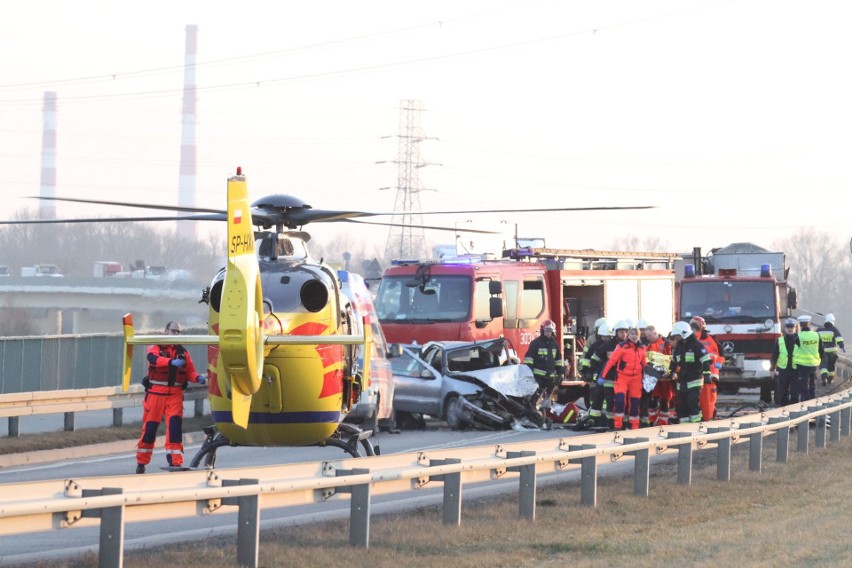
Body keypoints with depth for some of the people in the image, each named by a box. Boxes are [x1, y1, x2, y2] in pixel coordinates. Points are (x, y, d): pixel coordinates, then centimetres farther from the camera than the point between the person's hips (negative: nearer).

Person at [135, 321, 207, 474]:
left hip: (175, 394, 2)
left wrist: (198, 378, -14)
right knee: (149, 427, 1)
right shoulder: (156, 346, 0)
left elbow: (189, 372, 9)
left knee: (175, 425, -12)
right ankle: (141, 462, 15)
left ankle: (175, 461, -11)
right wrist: (172, 362, -39)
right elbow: (153, 358, -23)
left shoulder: (183, 352, 12)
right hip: (156, 392, -2)